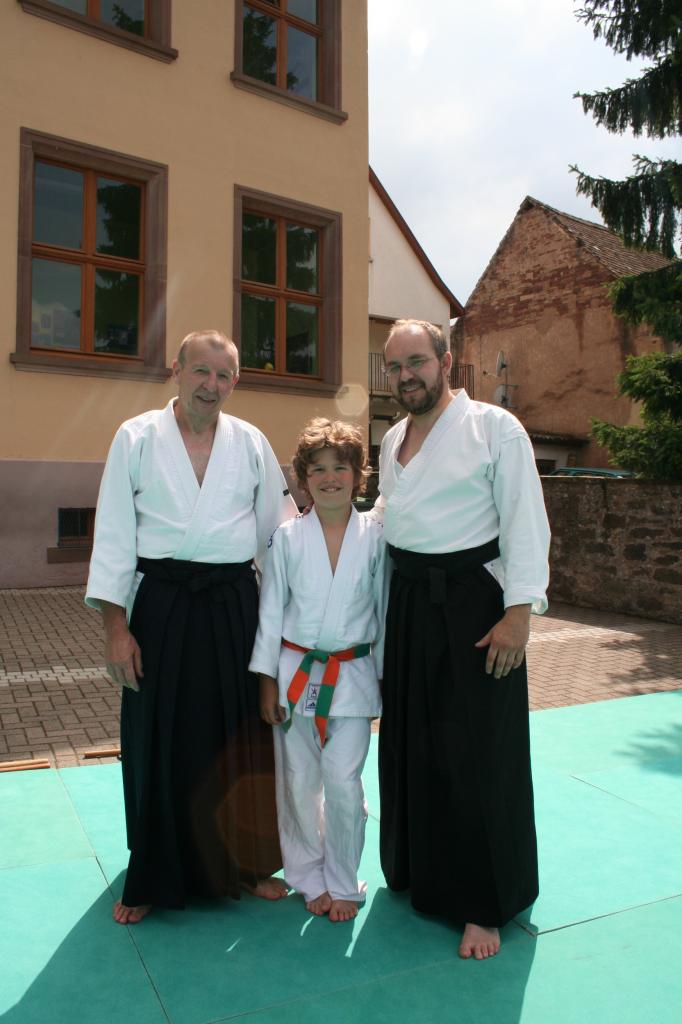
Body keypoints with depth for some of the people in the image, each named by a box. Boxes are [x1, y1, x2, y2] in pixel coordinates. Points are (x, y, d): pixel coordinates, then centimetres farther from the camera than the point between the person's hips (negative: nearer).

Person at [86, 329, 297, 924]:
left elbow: (279, 531, 8)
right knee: (157, 742, 8)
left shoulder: (252, 443, 4)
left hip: (234, 602, 2)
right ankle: (154, 878, 30)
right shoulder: (136, 438, -1)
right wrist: (116, 626, -7)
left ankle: (246, 863, 32)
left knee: (240, 738, 10)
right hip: (161, 603, -1)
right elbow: (113, 535, -2)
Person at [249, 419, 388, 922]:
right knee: (299, 784, 10)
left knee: (344, 782, 1)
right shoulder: (288, 537, -3)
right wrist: (268, 681, 0)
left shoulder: (375, 537, -3)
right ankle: (310, 877, 33)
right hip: (295, 672, 1)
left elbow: (385, 611, 3)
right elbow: (271, 610, 1)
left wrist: (383, 678, 5)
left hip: (352, 675, -1)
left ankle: (343, 884, 25)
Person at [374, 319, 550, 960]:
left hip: (472, 602, -6)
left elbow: (526, 524, -12)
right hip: (409, 602, 7)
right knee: (410, 745, 14)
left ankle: (484, 907, 19)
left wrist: (518, 613, -17)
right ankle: (415, 871, 35)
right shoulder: (392, 439, 13)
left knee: (476, 756, 1)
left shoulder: (495, 428, -8)